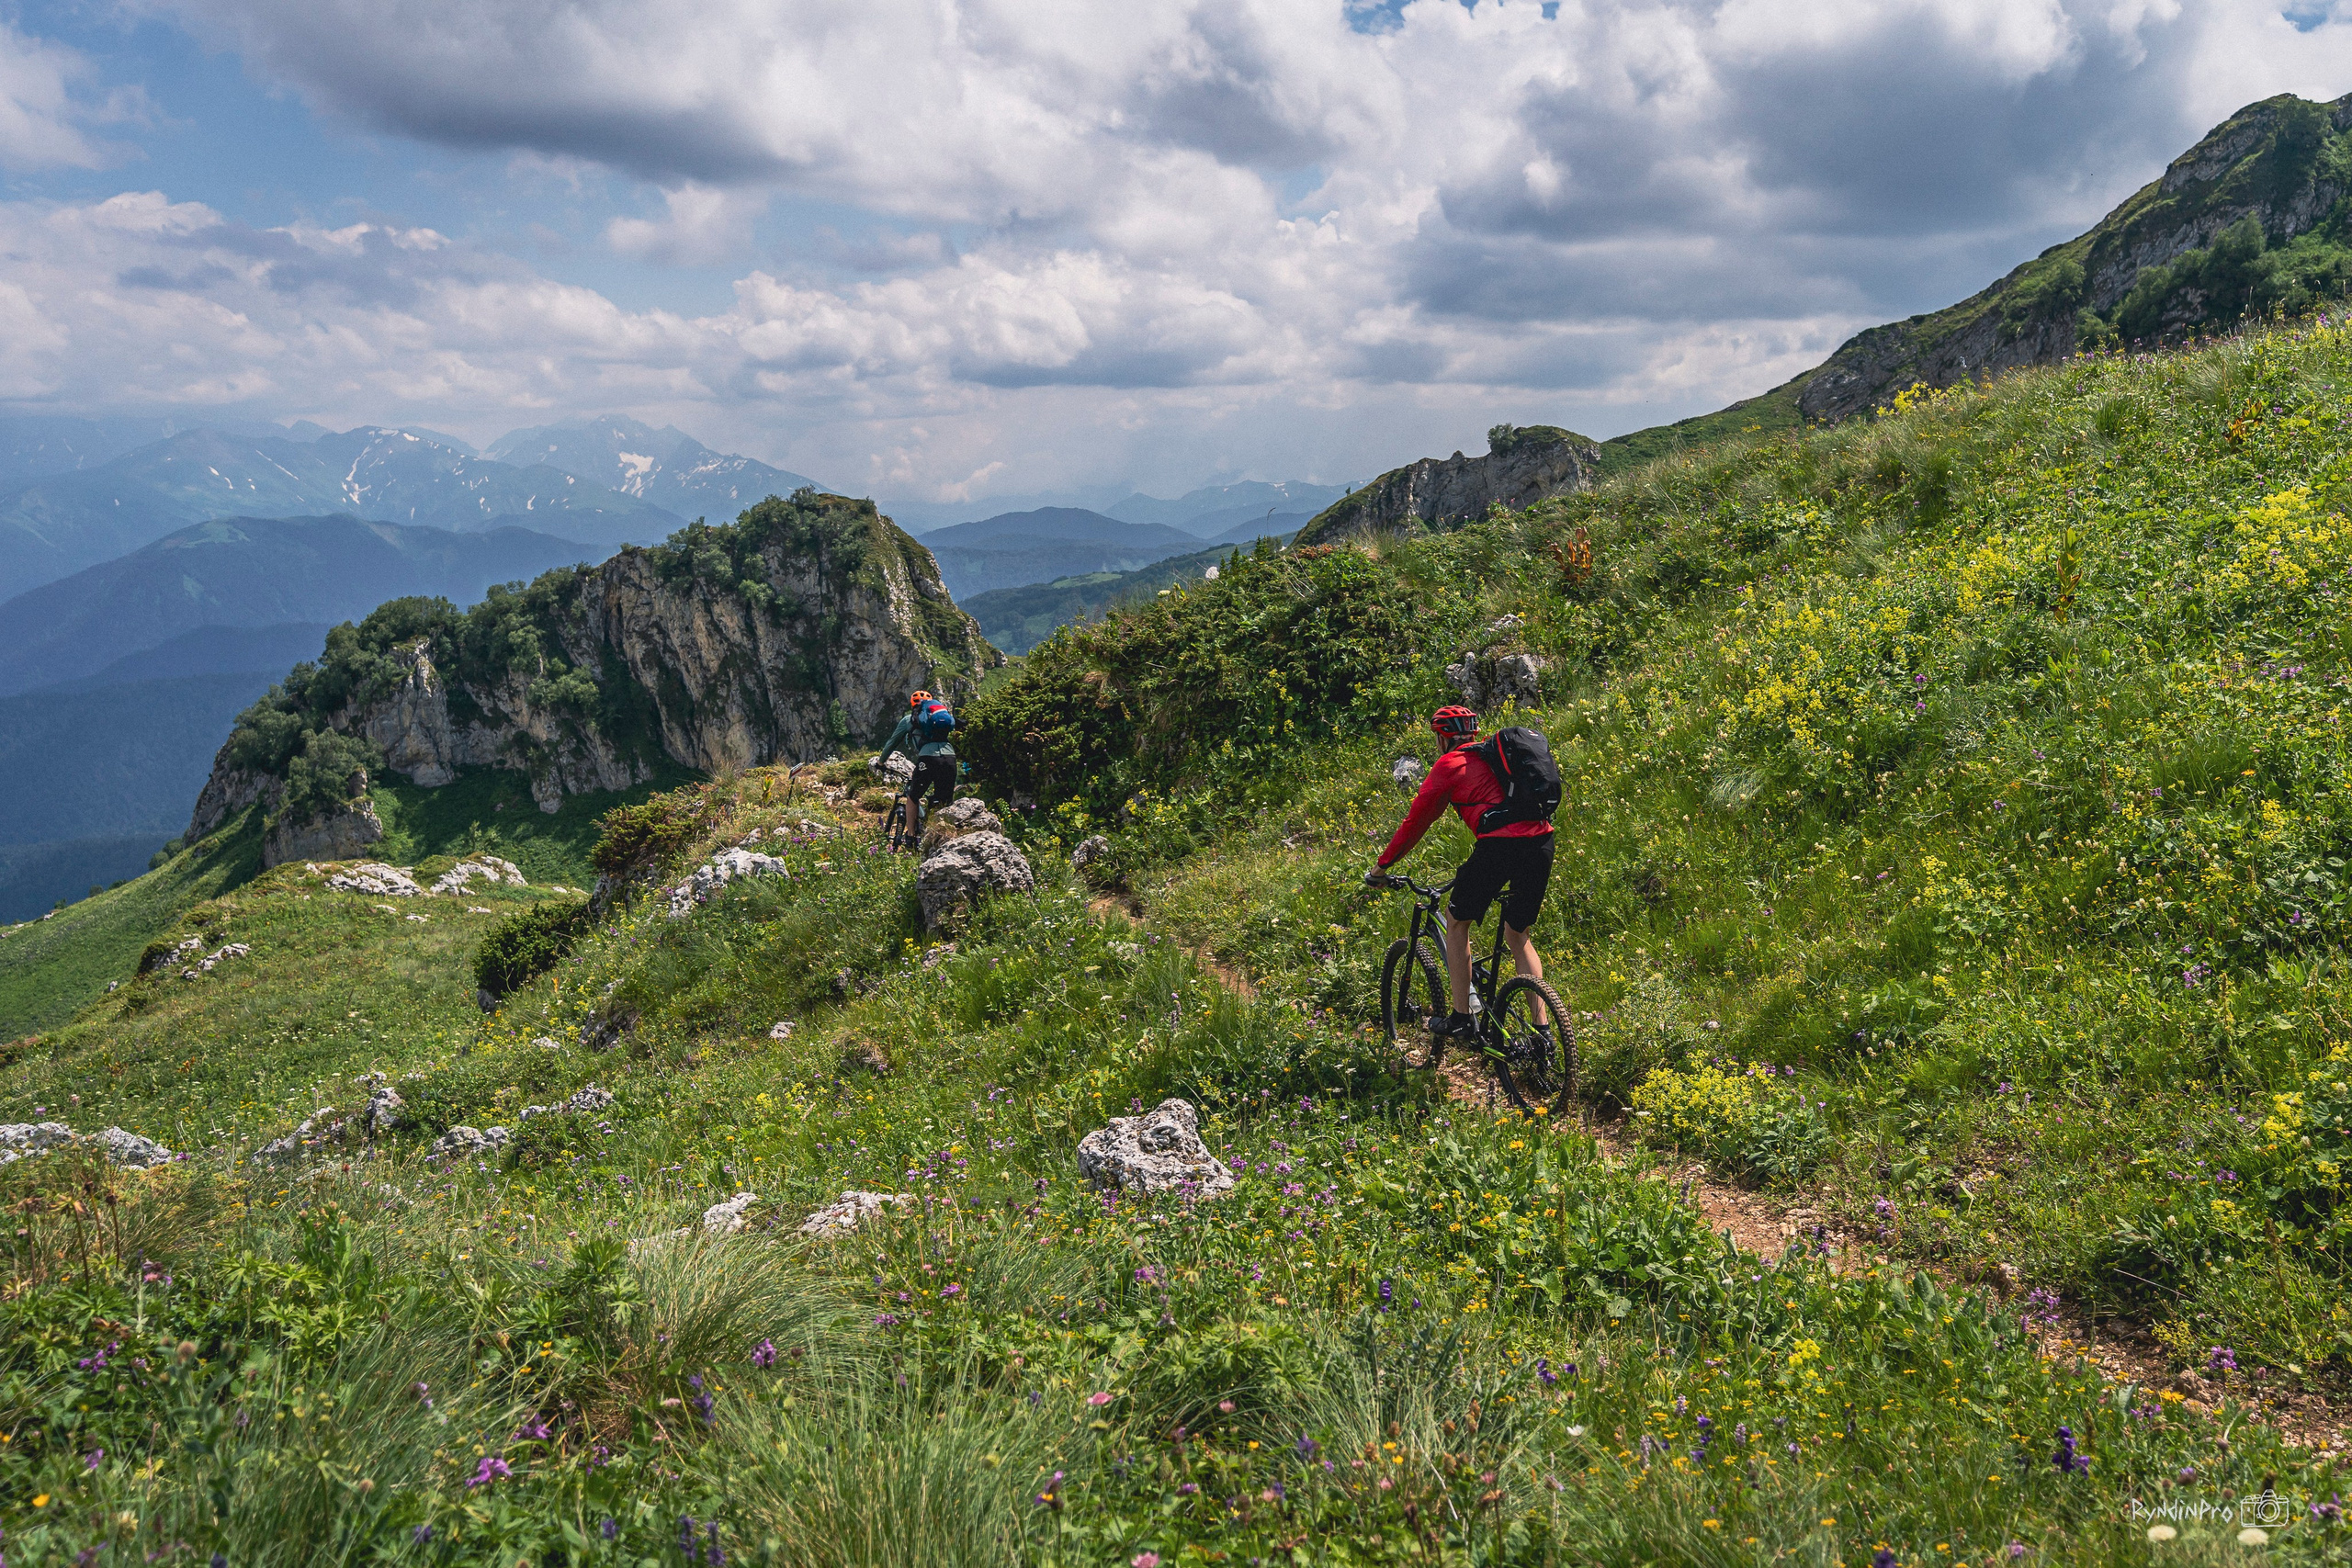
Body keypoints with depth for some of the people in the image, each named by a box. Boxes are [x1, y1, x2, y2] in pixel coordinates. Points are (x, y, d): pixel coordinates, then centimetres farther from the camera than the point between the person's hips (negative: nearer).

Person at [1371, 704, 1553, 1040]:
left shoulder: (1450, 764, 8)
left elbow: (1417, 819, 10)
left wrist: (1383, 865, 19)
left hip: (1499, 844, -6)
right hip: (1542, 843, 6)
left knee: (1457, 922, 15)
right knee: (1517, 936, 20)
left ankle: (1461, 1017, 14)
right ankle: (1542, 1027, 13)